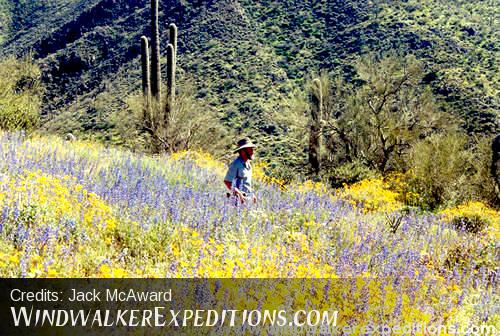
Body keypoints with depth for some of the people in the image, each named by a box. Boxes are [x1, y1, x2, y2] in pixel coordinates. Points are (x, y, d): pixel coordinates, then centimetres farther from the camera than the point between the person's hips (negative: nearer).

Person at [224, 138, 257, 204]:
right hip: (238, 199, -8)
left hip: (247, 198, 8)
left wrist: (252, 194, 17)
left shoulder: (247, 164, 13)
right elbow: (226, 182, -17)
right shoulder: (236, 164, -14)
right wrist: (239, 194, -19)